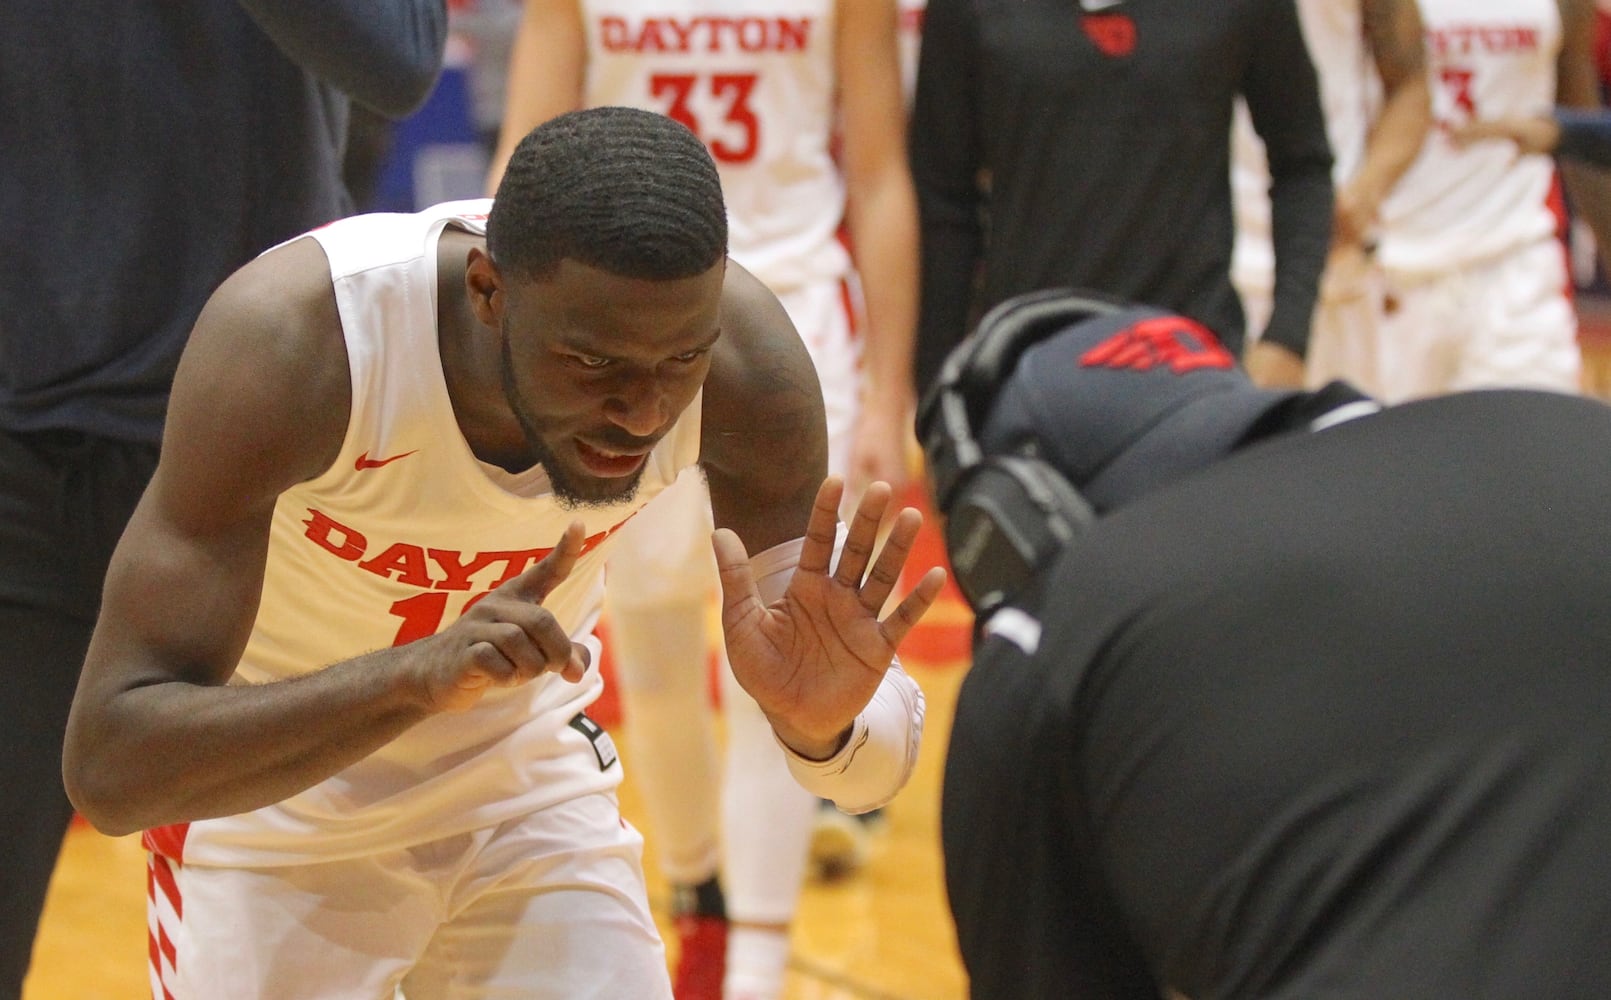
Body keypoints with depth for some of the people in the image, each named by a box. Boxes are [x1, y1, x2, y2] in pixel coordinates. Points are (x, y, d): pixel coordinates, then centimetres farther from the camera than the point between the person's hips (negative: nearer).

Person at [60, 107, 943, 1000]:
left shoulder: (744, 362, -25)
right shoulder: (287, 347, -35)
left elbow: (878, 751, -15)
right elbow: (107, 764, -38)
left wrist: (826, 725, -40)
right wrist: (420, 676, -52)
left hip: (531, 789, 3)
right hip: (269, 793, -2)